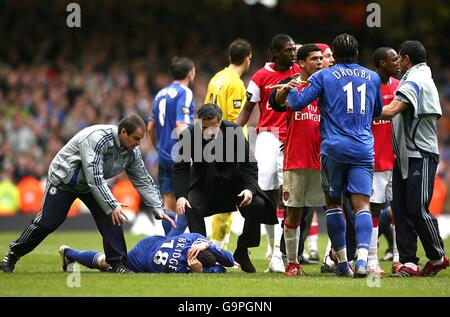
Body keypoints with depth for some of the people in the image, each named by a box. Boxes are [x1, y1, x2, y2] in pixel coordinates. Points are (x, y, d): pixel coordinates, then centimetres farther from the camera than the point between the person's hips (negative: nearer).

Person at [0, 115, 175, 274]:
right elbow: (95, 178, -39)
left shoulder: (132, 152, -12)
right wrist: (112, 205, -42)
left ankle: (118, 263, -7)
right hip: (64, 179, -6)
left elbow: (144, 182, -3)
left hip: (92, 184, 6)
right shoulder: (97, 138, -36)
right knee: (47, 222, -7)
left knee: (111, 218, -14)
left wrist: (159, 210, -10)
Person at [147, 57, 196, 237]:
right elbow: (181, 126, -20)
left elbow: (150, 128, 19)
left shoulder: (161, 94, 14)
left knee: (169, 205, 9)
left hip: (164, 157, 8)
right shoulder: (184, 93, -10)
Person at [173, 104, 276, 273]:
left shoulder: (234, 131, -17)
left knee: (258, 204, -19)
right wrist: (180, 196, -28)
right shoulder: (189, 135, -17)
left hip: (232, 180, 0)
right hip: (203, 183, 0)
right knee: (191, 208, -28)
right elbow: (181, 167, -14)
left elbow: (249, 163, -13)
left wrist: (250, 188, -28)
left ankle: (242, 252, -1)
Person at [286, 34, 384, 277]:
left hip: (334, 148, -1)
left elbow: (297, 104, -1)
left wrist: (291, 89, 20)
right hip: (364, 149, 1)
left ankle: (342, 262, 12)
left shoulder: (324, 76, 3)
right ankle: (362, 258, -25)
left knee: (333, 202, 12)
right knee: (362, 205, -5)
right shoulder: (372, 78, 13)